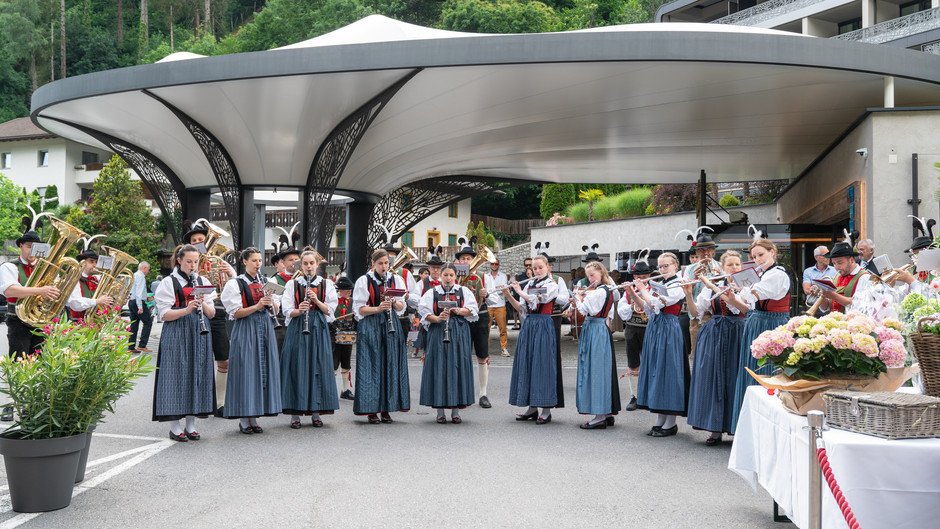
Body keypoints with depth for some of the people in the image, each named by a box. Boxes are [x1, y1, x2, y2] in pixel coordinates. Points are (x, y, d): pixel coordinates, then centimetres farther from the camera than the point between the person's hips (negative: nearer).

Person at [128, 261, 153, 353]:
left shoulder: (134, 275, 19)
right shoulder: (140, 276, -11)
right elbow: (139, 292, -19)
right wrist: (140, 306, -23)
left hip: (131, 301, 10)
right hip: (138, 302, -10)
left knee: (134, 325, 9)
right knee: (148, 322, -5)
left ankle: (131, 347, 8)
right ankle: (142, 345, -10)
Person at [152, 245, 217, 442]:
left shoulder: (203, 282, 12)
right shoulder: (169, 283, -1)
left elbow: (212, 313, 10)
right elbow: (164, 314, -9)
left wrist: (202, 304, -10)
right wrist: (186, 310, -23)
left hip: (199, 334, 4)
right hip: (177, 335, -4)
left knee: (198, 373, 5)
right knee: (177, 375, -5)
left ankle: (191, 425, 14)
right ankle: (175, 427, 4)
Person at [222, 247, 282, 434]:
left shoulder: (265, 282, 13)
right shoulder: (235, 284, -2)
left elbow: (275, 310, 12)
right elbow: (235, 313, -9)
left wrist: (270, 301, -9)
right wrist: (257, 306, -20)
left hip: (265, 329, 5)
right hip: (246, 330, -5)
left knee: (263, 369, 4)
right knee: (246, 370, -6)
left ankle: (253, 418, 11)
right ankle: (243, 420, 2)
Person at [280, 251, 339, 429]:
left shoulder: (326, 284, 9)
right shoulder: (293, 284, 7)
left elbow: (329, 310, 2)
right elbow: (287, 311, 1)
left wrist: (316, 300, -14)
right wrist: (299, 310, -19)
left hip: (319, 328, 1)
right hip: (297, 329, -1)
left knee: (318, 367, -1)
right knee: (297, 367, -4)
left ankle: (316, 412, 7)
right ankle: (295, 414, 1)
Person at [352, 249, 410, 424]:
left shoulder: (396, 280, 9)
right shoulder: (364, 281, 0)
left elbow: (402, 307, 9)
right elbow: (359, 309, -4)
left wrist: (393, 302, -13)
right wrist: (378, 308, -19)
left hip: (391, 326, 3)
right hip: (370, 327, -3)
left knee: (390, 366, 1)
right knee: (371, 367, -5)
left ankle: (385, 409, 8)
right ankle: (371, 411, -1)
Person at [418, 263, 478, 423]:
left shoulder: (464, 291, 12)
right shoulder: (432, 293, 8)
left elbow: (472, 310, 3)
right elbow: (424, 313, 0)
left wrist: (457, 311, -14)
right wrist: (438, 319, -17)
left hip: (459, 333, 1)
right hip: (438, 332, -1)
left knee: (458, 367, -2)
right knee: (439, 368, -4)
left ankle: (455, 411, 4)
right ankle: (440, 411, 2)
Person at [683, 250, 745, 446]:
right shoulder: (712, 287, 10)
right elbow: (695, 311, 5)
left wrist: (713, 287, -17)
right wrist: (688, 294, -12)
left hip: (736, 334, -2)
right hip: (713, 335, 3)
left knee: (734, 379, -5)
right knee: (712, 377, -1)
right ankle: (715, 429, 4)